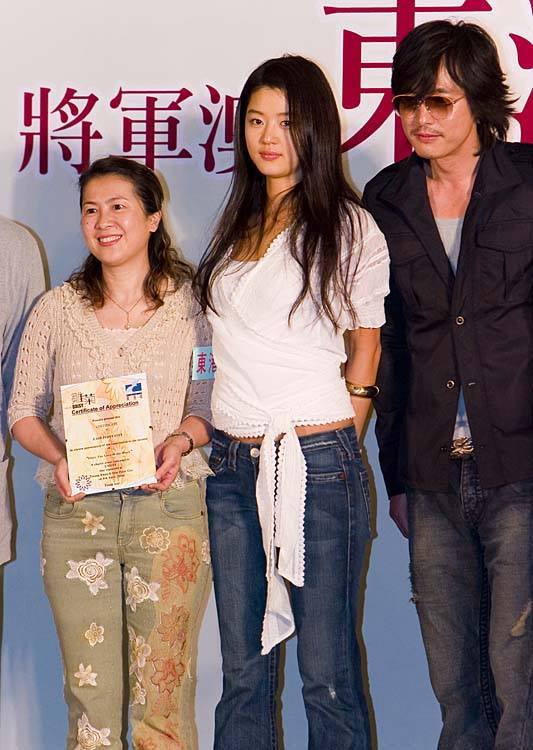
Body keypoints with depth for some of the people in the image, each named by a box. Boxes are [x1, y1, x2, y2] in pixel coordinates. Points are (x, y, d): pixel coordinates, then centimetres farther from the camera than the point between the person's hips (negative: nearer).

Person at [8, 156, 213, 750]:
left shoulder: (190, 304, 3)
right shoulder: (57, 309, 6)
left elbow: (210, 405, 8)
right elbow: (23, 411, 9)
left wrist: (180, 441, -12)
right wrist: (59, 457, -10)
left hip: (168, 508, -1)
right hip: (75, 513, 1)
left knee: (164, 691, 3)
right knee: (90, 691, 5)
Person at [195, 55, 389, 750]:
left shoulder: (350, 229, -1)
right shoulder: (235, 224, 15)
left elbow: (365, 348, 6)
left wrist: (334, 446, 4)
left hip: (316, 463, -5)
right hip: (231, 467, 5)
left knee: (328, 676, 0)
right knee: (243, 669, 11)